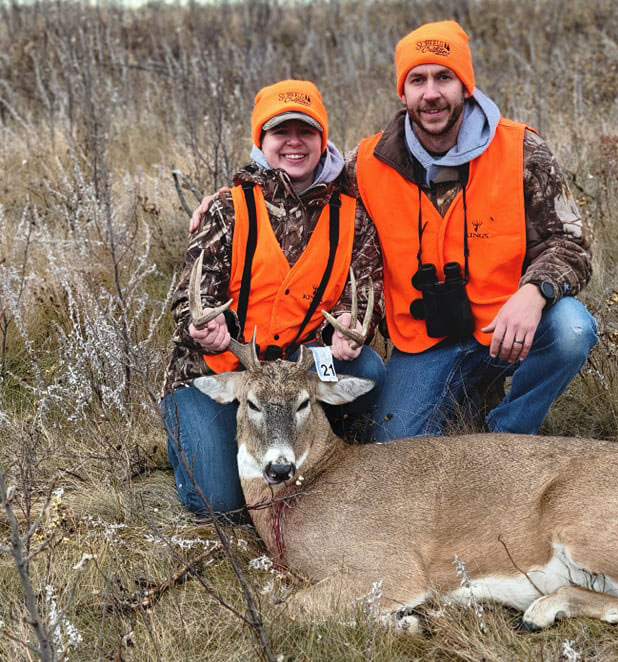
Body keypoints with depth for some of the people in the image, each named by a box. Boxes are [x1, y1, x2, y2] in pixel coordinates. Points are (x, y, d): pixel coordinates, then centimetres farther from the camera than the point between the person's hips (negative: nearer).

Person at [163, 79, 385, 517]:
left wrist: (348, 324, -24)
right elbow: (193, 289, -6)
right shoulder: (231, 209, -2)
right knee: (220, 500, -18)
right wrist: (204, 325, -29)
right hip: (215, 367, -2)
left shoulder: (351, 217, 5)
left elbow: (366, 286, 0)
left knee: (367, 371, -28)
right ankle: (185, 431, 18)